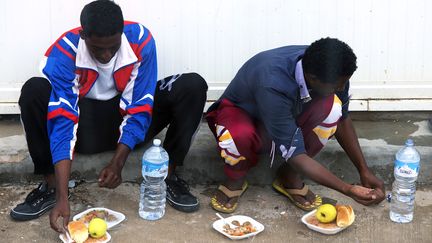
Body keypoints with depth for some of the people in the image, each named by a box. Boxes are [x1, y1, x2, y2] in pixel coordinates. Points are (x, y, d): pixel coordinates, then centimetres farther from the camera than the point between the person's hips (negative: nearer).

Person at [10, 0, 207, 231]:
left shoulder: (141, 40, -23)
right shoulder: (64, 52, -26)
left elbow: (139, 109, -20)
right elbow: (62, 121, -32)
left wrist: (117, 162, -31)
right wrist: (62, 197, -39)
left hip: (128, 120, 1)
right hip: (85, 125, -1)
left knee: (193, 86, -23)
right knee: (33, 91, -29)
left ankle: (167, 175, -15)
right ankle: (51, 185, -17)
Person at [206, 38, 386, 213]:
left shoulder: (330, 71, -24)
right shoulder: (273, 85, -41)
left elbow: (342, 119, -6)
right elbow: (293, 154, -36)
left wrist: (364, 171, -11)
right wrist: (348, 190, -37)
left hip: (287, 114, 5)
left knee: (332, 106, -27)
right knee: (240, 137, -42)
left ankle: (290, 177, -7)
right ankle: (235, 179, -6)